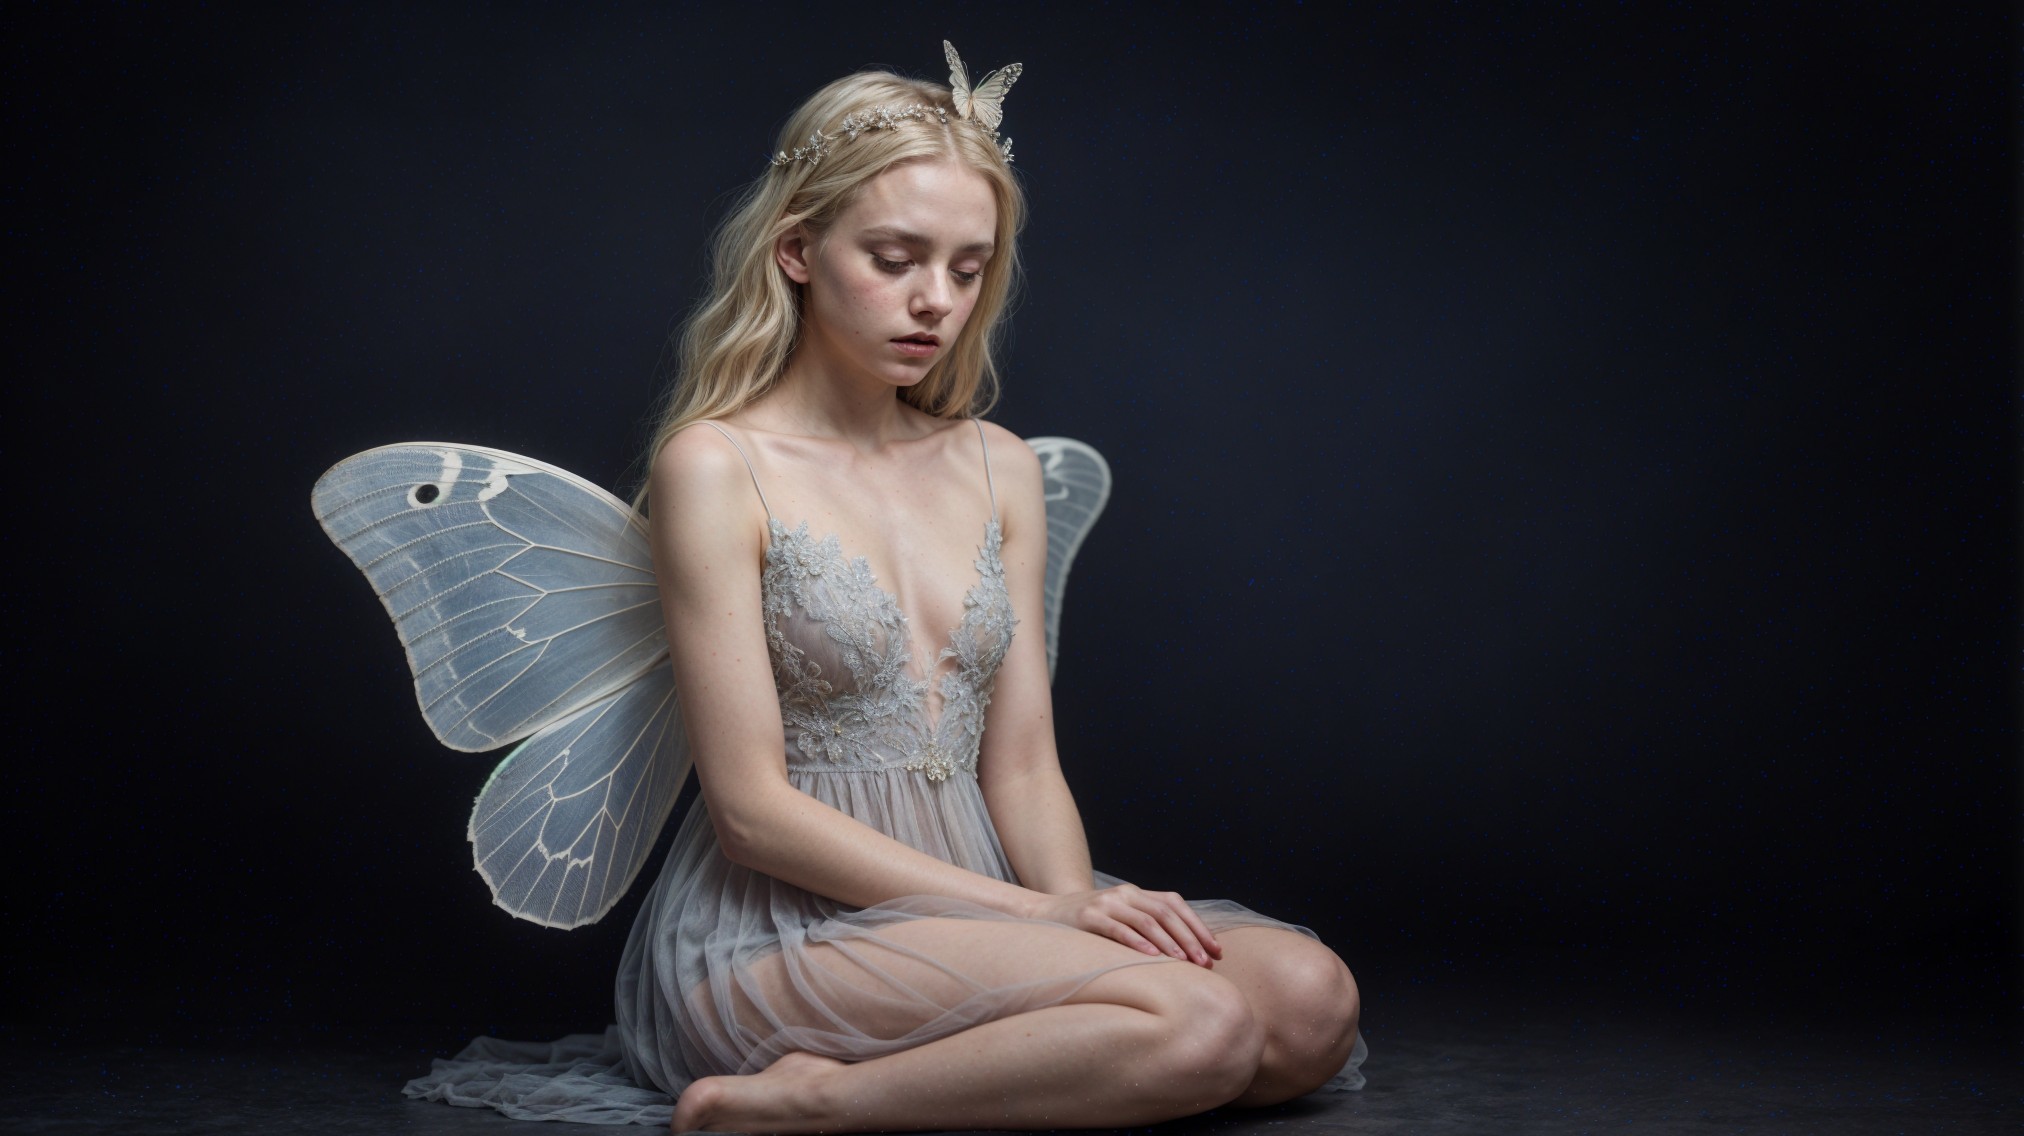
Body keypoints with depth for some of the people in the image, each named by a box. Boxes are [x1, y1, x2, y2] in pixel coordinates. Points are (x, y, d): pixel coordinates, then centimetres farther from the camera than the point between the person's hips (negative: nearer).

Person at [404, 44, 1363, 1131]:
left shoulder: (999, 469, 13)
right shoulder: (717, 468, -6)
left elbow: (1022, 766, 11)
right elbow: (754, 810, -11)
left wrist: (1075, 904, -12)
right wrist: (1038, 915, -16)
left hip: (969, 907, 7)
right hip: (777, 929, -7)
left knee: (1308, 999, -19)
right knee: (1199, 1024, -28)